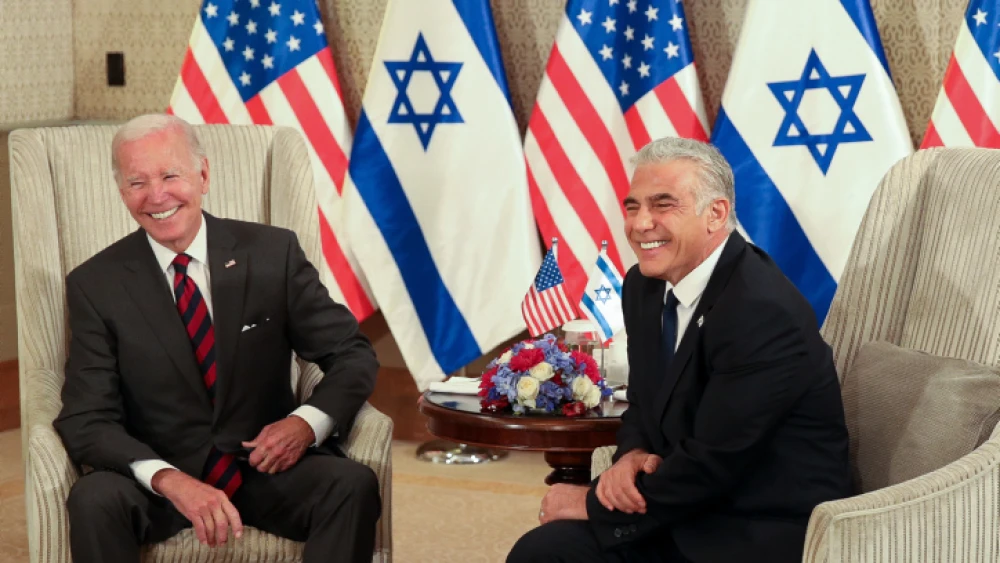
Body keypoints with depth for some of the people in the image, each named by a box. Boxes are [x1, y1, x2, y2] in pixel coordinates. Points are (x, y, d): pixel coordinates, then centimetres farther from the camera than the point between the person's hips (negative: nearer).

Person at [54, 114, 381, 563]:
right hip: (157, 474, -1)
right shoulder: (95, 285, -3)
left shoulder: (274, 253, -1)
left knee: (354, 484, -29)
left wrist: (308, 421, -19)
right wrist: (170, 480, -27)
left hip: (265, 464, 1)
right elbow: (86, 420, -8)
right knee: (94, 499, -32)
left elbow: (352, 355, 3)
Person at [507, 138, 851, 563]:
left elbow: (712, 463, -22)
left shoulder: (763, 313, -21)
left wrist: (593, 503, -12)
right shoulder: (645, 285, 4)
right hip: (690, 512, 7)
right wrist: (632, 455, -7)